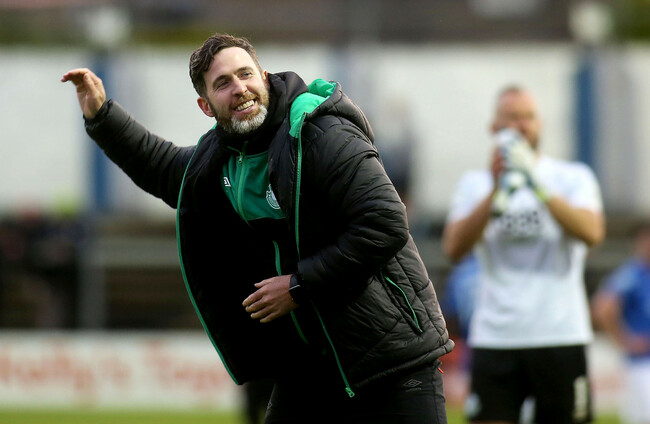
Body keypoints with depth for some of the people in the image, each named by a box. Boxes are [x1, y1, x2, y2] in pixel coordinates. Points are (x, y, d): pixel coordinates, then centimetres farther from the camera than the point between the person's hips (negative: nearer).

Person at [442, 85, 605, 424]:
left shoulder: (573, 177, 8)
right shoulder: (475, 183, 11)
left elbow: (591, 233, -11)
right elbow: (454, 248, -4)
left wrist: (537, 185, -17)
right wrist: (496, 191, -14)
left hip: (560, 336, -1)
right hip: (495, 338, 1)